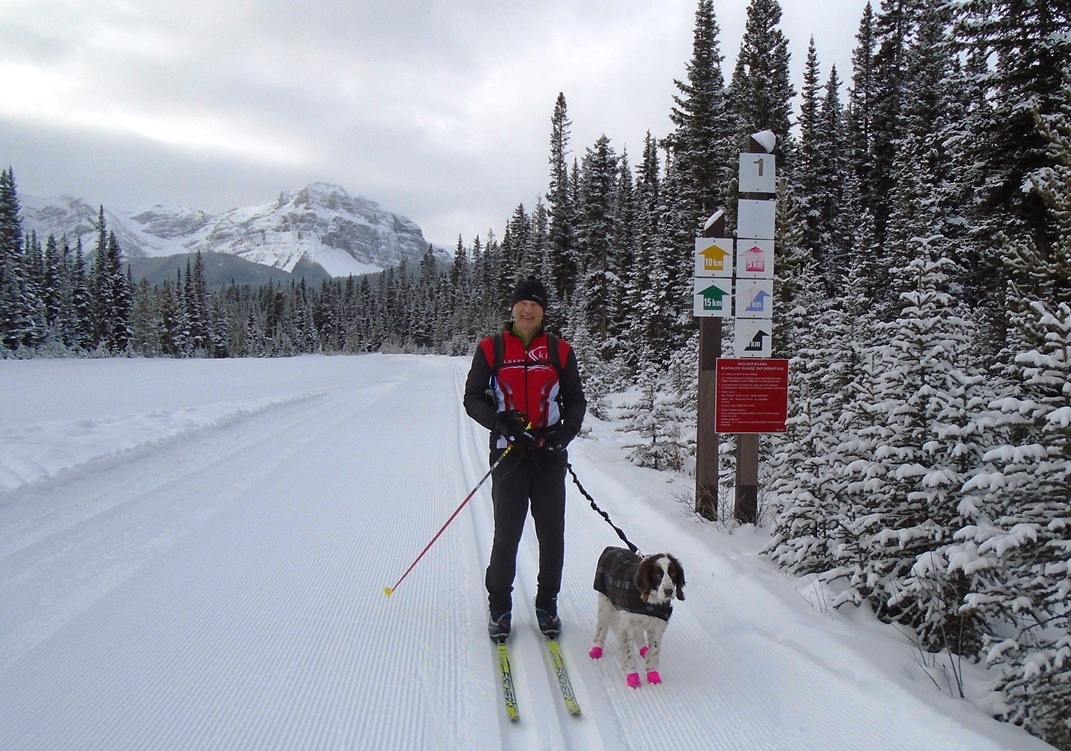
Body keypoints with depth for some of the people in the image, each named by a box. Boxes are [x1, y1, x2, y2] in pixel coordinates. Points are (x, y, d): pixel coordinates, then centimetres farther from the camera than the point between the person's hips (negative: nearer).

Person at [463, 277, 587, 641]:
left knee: (552, 533, 7)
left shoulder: (560, 350, 6)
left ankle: (547, 604, 25)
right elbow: (473, 398, 4)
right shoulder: (491, 349, 3)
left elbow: (575, 400, 10)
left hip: (550, 455, 2)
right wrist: (500, 421, -15)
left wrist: (566, 431, -10)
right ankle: (499, 607, 20)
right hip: (509, 453, -1)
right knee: (506, 534, 2)